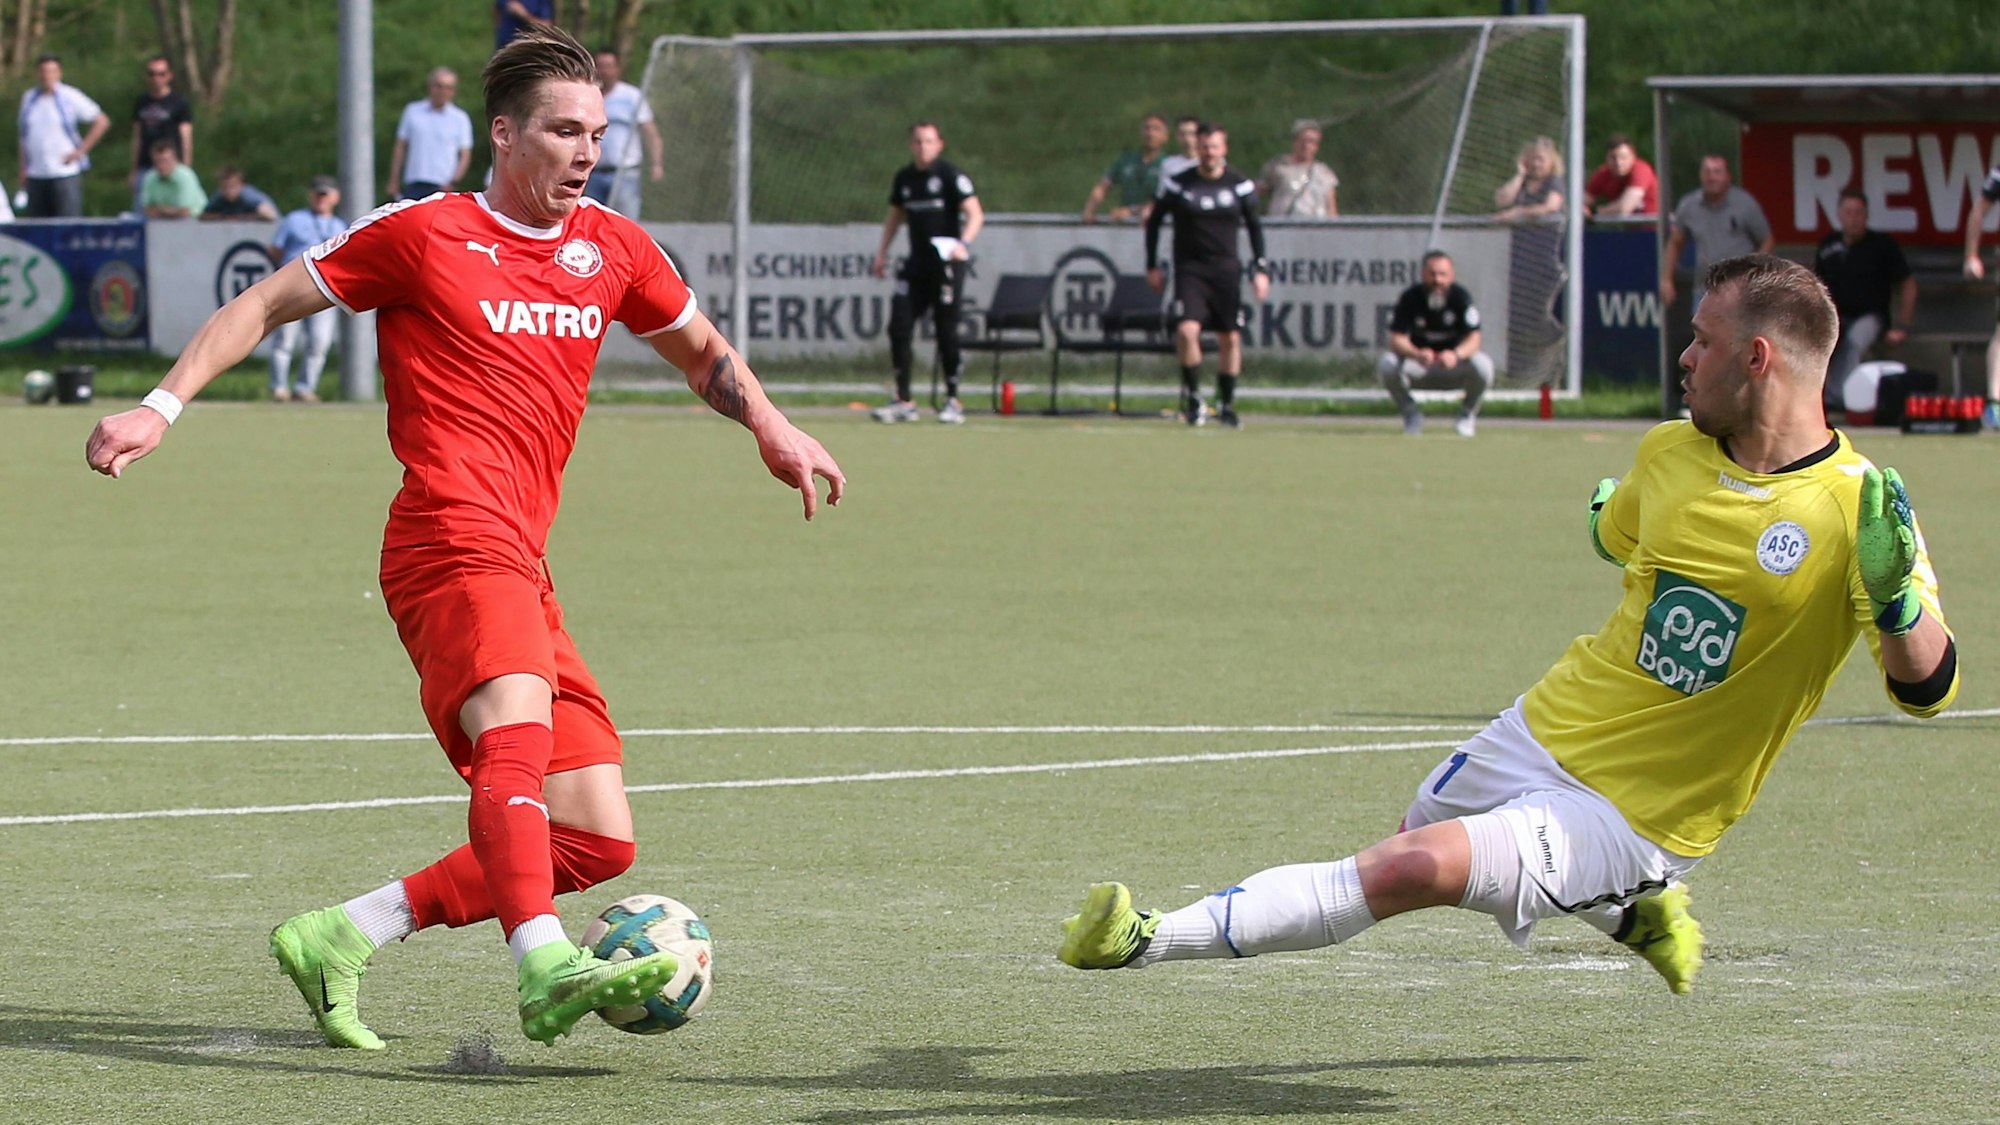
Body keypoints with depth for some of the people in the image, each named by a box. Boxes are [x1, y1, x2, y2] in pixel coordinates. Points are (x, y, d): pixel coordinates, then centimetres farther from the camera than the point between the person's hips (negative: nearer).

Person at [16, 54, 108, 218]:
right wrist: (23, 168, 11)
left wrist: (80, 151, -5)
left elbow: (102, 122, -1)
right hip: (35, 175, 5)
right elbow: (24, 135, 18)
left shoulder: (70, 97, -2)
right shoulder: (29, 98, 12)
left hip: (65, 173, -5)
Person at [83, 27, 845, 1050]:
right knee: (517, 726, -35)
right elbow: (264, 305, 11)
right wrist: (162, 406, 1)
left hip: (524, 566, 8)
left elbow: (700, 349, 37)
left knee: (598, 841, 1)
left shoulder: (612, 249, 19)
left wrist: (772, 430, 21)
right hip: (454, 540, -8)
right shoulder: (423, 234, 4)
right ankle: (547, 966, -56)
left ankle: (340, 939, 8)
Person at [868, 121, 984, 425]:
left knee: (946, 331, -4)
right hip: (916, 264, 6)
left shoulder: (951, 175, -7)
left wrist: (964, 243, -29)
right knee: (899, 326, -3)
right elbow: (895, 216, 25)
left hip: (946, 263, -6)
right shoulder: (904, 178, 11)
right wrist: (882, 252, 16)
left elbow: (975, 214, -13)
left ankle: (953, 402, 8)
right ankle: (903, 402, 3)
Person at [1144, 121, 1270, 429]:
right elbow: (1153, 221, 8)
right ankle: (1192, 396, -3)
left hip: (1226, 270, 2)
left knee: (1230, 338, 3)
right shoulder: (1177, 184, -2)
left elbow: (1254, 227, 12)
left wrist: (1261, 269, 4)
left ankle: (1226, 404, 18)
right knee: (1187, 330, -20)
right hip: (1189, 269, -2)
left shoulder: (1240, 185, 2)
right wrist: (1152, 266, 5)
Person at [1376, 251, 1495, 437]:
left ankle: (1468, 413, 1)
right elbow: (1397, 339, -22)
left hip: (1454, 365, 0)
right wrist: (1417, 355, -44)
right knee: (1386, 364, -30)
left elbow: (1473, 339, -22)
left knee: (1482, 364, -32)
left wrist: (1456, 355, -45)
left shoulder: (1461, 297, -16)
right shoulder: (1410, 297, -15)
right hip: (1418, 368, 0)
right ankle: (1410, 412, -1)